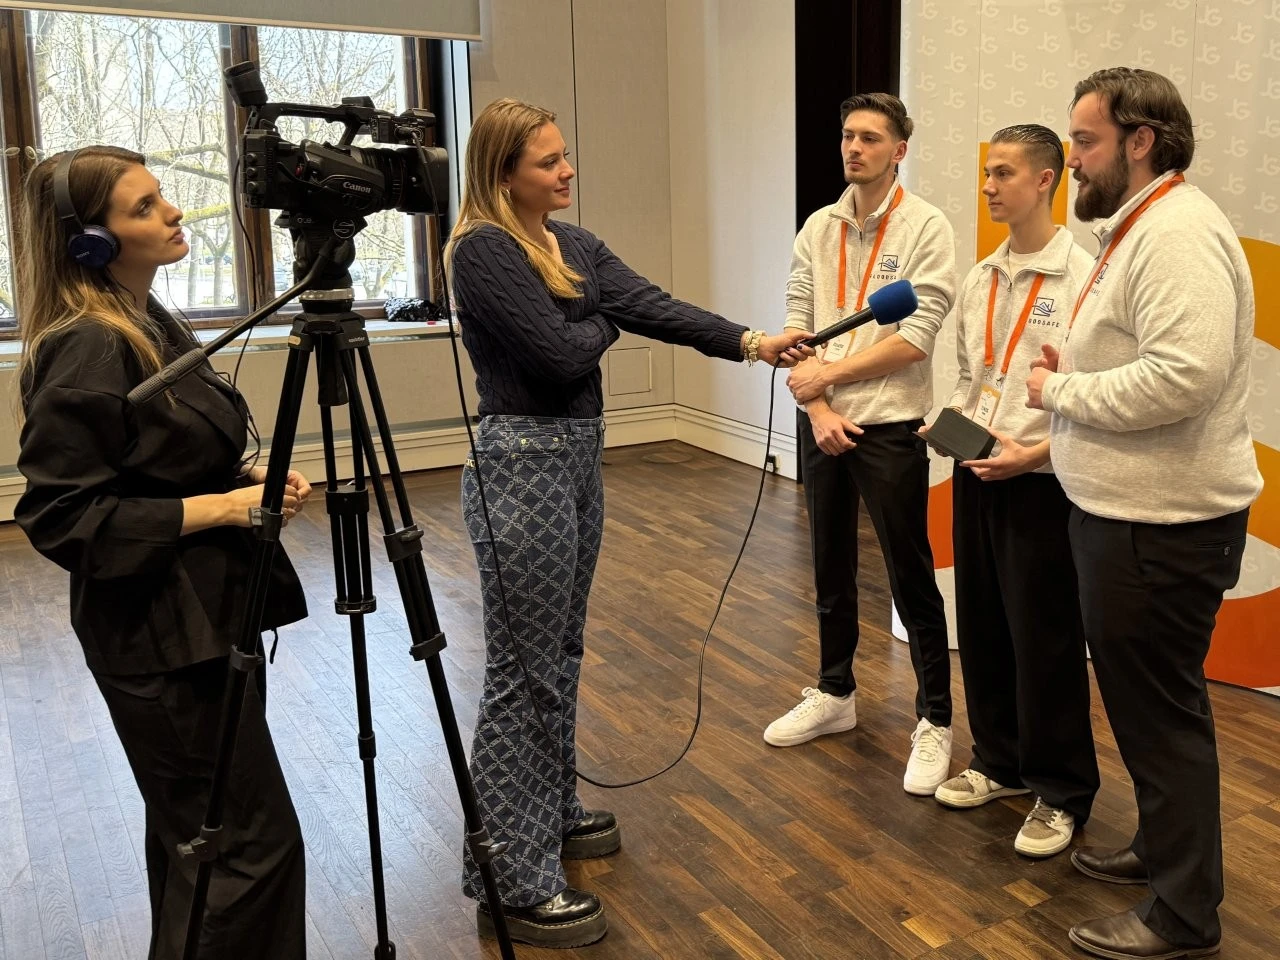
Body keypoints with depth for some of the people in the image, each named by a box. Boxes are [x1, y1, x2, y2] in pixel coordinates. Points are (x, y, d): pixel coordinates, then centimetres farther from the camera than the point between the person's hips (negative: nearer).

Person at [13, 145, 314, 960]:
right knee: (251, 839, -2)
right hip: (161, 633, -9)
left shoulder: (151, 324, 9)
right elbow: (60, 516, -21)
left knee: (194, 831, 21)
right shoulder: (85, 351, -19)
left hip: (202, 612, 9)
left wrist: (251, 479, 2)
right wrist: (221, 508, -21)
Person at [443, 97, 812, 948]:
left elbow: (651, 305, 1)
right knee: (523, 673, -4)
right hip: (522, 462, -9)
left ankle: (552, 814, 34)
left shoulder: (573, 243, 12)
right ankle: (513, 884, 7)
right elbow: (564, 352, -20)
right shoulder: (482, 251, -14)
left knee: (561, 653, 18)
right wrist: (603, 323, 1)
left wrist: (747, 342, -11)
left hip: (579, 456, 9)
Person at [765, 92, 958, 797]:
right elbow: (796, 327, 4)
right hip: (821, 424, 5)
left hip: (890, 427, -5)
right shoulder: (818, 228, 8)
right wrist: (817, 408, -9)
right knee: (831, 571, 17)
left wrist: (828, 374, -11)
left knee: (911, 580, 2)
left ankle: (934, 722, 15)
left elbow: (914, 339, -15)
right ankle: (835, 695, 33)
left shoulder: (926, 228, -8)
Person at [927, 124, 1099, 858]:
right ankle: (1001, 762, 33)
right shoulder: (980, 280, 10)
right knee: (981, 627, 15)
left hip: (1041, 485, -6)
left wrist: (1036, 452, -20)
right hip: (975, 476, 7)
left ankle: (1063, 794, 19)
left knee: (1045, 643, 2)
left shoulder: (1083, 277, -12)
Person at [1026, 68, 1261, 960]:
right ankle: (1163, 848, 38)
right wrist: (1077, 370, 4)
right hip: (1131, 514, 10)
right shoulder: (1141, 227, 15)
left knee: (1160, 709, 1)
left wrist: (1061, 390, -17)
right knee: (1144, 700, 21)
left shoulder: (1179, 231, -19)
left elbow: (1183, 375, -30)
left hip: (1162, 526, -10)